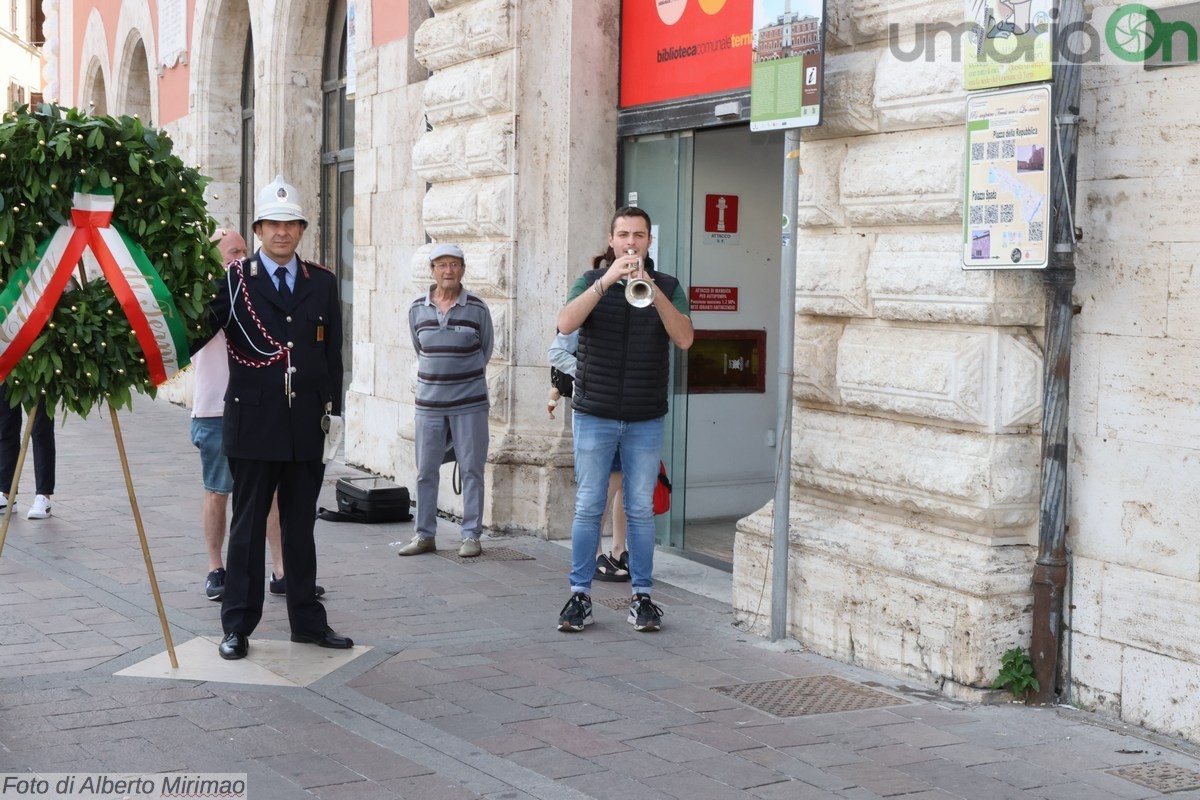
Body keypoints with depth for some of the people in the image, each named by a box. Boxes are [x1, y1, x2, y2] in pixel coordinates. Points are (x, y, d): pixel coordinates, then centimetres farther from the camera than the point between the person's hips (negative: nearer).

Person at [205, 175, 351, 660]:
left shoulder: (322, 283, 9)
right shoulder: (233, 280, -1)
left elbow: (333, 353, 10)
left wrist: (332, 410, 5)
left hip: (306, 425, 3)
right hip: (253, 424, -3)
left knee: (301, 528, 13)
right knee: (248, 528, 5)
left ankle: (307, 621, 23)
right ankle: (237, 626, 13)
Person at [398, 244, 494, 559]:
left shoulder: (477, 308, -4)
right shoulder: (417, 309, 3)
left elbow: (486, 350, 8)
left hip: (469, 403, -2)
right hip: (429, 402, 3)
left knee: (472, 470, 0)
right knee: (425, 471, 6)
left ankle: (472, 535, 8)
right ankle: (424, 535, 15)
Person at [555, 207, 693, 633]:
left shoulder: (667, 287, 4)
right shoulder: (592, 281, 3)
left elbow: (684, 339, -12)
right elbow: (566, 324, -16)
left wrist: (652, 290, -23)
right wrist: (607, 280, -25)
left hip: (646, 419, 1)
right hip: (594, 415, 0)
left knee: (641, 509, 5)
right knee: (588, 507, 2)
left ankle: (642, 596, 13)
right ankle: (579, 595, 8)